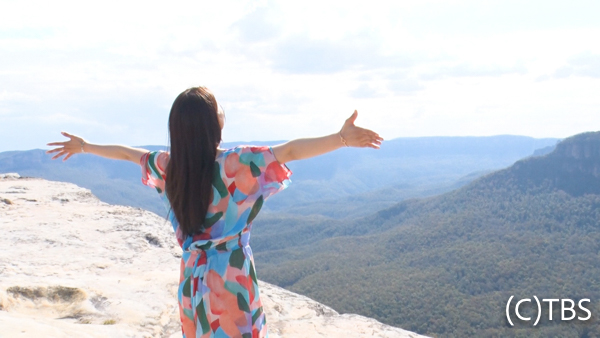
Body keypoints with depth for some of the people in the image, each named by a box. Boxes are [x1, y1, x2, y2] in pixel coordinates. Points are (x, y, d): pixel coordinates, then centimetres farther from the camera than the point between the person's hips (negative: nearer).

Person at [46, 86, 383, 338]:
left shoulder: (170, 165, 0)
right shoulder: (234, 162, -18)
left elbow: (126, 152, 16)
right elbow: (290, 151, -29)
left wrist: (83, 146, 32)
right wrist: (341, 138, -36)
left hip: (192, 274, 6)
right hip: (231, 275, -6)